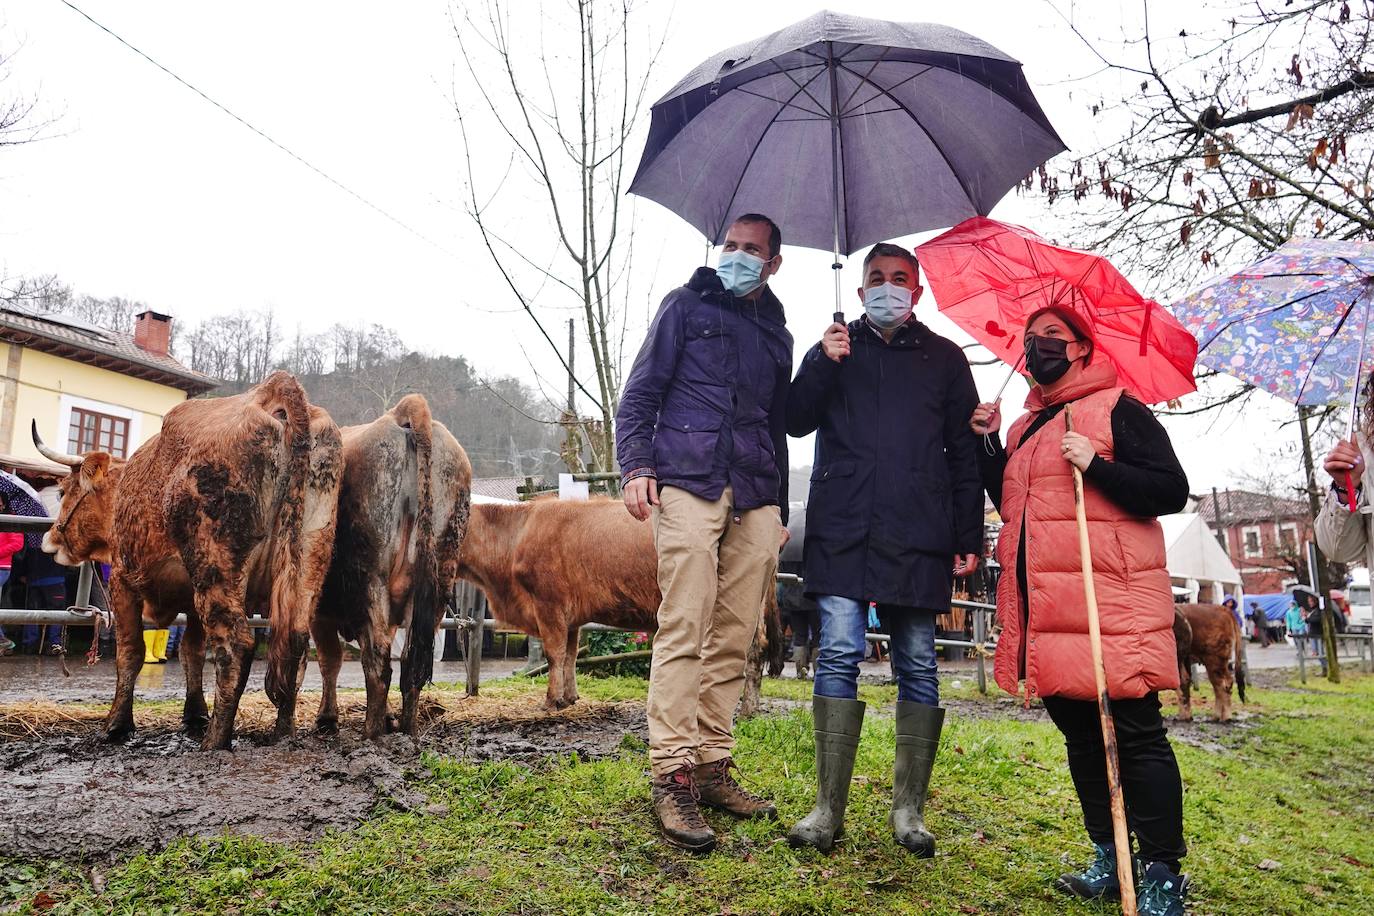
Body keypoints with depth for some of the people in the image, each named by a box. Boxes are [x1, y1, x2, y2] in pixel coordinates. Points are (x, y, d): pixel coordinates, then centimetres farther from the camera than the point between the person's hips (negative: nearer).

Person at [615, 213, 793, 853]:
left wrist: (780, 509, 19)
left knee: (734, 638, 4)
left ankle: (713, 766, 12)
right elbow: (640, 392, 5)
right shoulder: (687, 306, 11)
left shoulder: (777, 332, 23)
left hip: (755, 499, 5)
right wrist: (636, 465, -11)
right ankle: (672, 776, -5)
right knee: (684, 631, -10)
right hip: (689, 485, -4)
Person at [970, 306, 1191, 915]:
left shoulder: (1118, 409, 1)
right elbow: (1009, 504, 25)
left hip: (1114, 604, -7)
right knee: (1081, 738, 13)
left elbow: (1172, 491, -6)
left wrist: (1095, 466, -18)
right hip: (1045, 611, 7)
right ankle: (1110, 861, 25)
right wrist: (988, 443, 15)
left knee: (1136, 738, -4)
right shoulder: (1025, 427, 21)